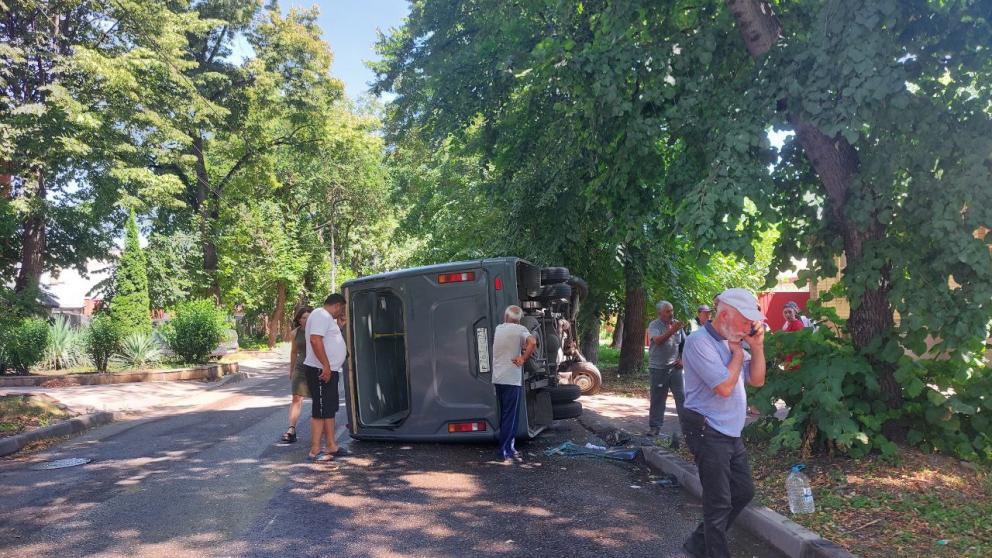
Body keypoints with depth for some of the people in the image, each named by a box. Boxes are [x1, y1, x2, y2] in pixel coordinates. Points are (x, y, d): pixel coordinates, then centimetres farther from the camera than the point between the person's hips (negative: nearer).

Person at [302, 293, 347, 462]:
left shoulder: (327, 317, 21)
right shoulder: (321, 315, -13)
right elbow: (315, 340, -25)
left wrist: (339, 322, 22)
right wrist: (326, 366, -26)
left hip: (329, 371, 11)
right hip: (321, 371, -11)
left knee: (330, 410, 14)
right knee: (320, 411, -7)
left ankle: (332, 445, 21)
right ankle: (315, 450, -3)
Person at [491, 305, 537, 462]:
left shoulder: (498, 329, 11)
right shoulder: (519, 329, -8)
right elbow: (532, 343, -24)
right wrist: (523, 359, -14)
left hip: (497, 378, 6)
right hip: (512, 379, -6)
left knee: (505, 415, 16)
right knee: (510, 416, 0)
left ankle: (508, 446, 24)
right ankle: (504, 451, 0)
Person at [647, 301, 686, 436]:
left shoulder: (676, 324, 6)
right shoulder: (654, 325, -7)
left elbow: (684, 343, 15)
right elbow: (658, 340, -26)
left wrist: (683, 359, 4)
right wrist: (672, 330, -37)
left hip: (675, 367, 3)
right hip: (658, 368, -3)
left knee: (681, 396, 2)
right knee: (657, 398, 5)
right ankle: (654, 427, 14)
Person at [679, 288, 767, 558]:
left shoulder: (732, 341, 9)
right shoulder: (700, 342, -18)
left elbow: (757, 379, 10)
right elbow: (725, 387, -24)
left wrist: (757, 346, -2)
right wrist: (738, 352, -11)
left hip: (731, 433, 9)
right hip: (708, 433, -9)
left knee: (744, 491, 15)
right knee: (719, 502, -2)